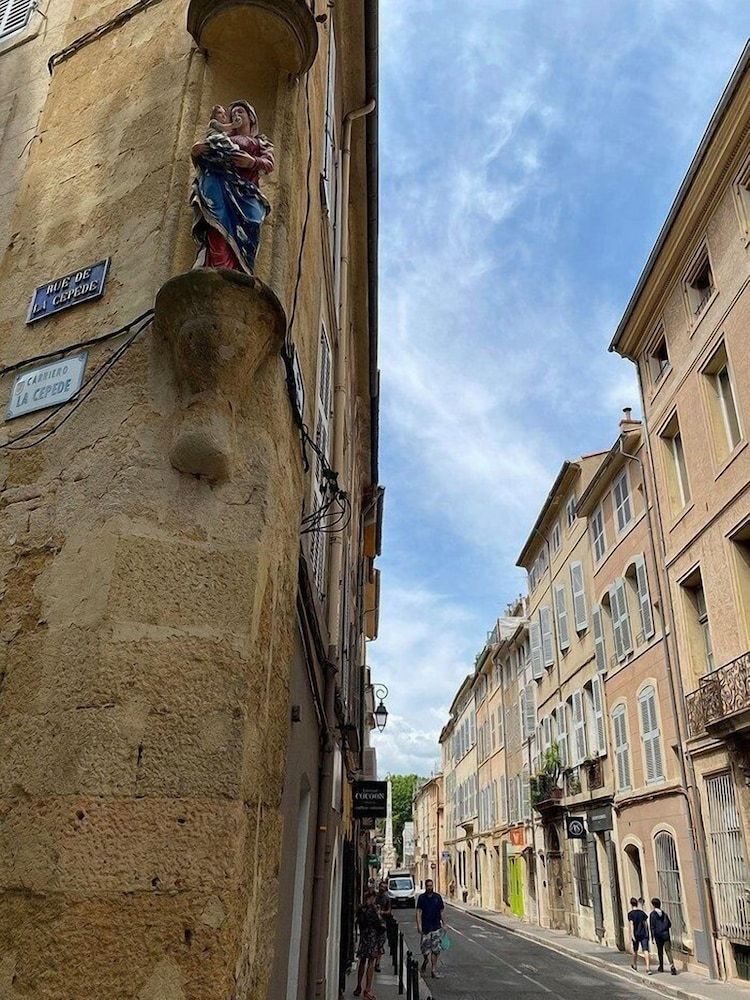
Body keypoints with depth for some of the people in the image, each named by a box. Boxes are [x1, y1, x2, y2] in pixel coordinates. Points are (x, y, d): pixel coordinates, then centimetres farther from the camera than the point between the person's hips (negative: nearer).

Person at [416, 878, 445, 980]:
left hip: (437, 927, 1)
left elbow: (442, 911, 10)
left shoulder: (438, 897, 3)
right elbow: (419, 912, -4)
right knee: (425, 948, 2)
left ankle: (434, 969, 7)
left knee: (436, 949, -2)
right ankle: (425, 961, 32)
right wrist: (419, 925, -12)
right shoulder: (422, 898, -2)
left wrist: (443, 924, 10)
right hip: (425, 927, -1)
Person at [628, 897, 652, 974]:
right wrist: (646, 933, 19)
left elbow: (632, 924, -14)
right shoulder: (642, 912, 5)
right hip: (644, 934, 2)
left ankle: (635, 966, 34)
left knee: (635, 951, 17)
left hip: (636, 934, -2)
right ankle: (648, 968, -19)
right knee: (645, 951, -5)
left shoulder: (630, 914, -6)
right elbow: (646, 923, 8)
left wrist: (632, 935, -15)